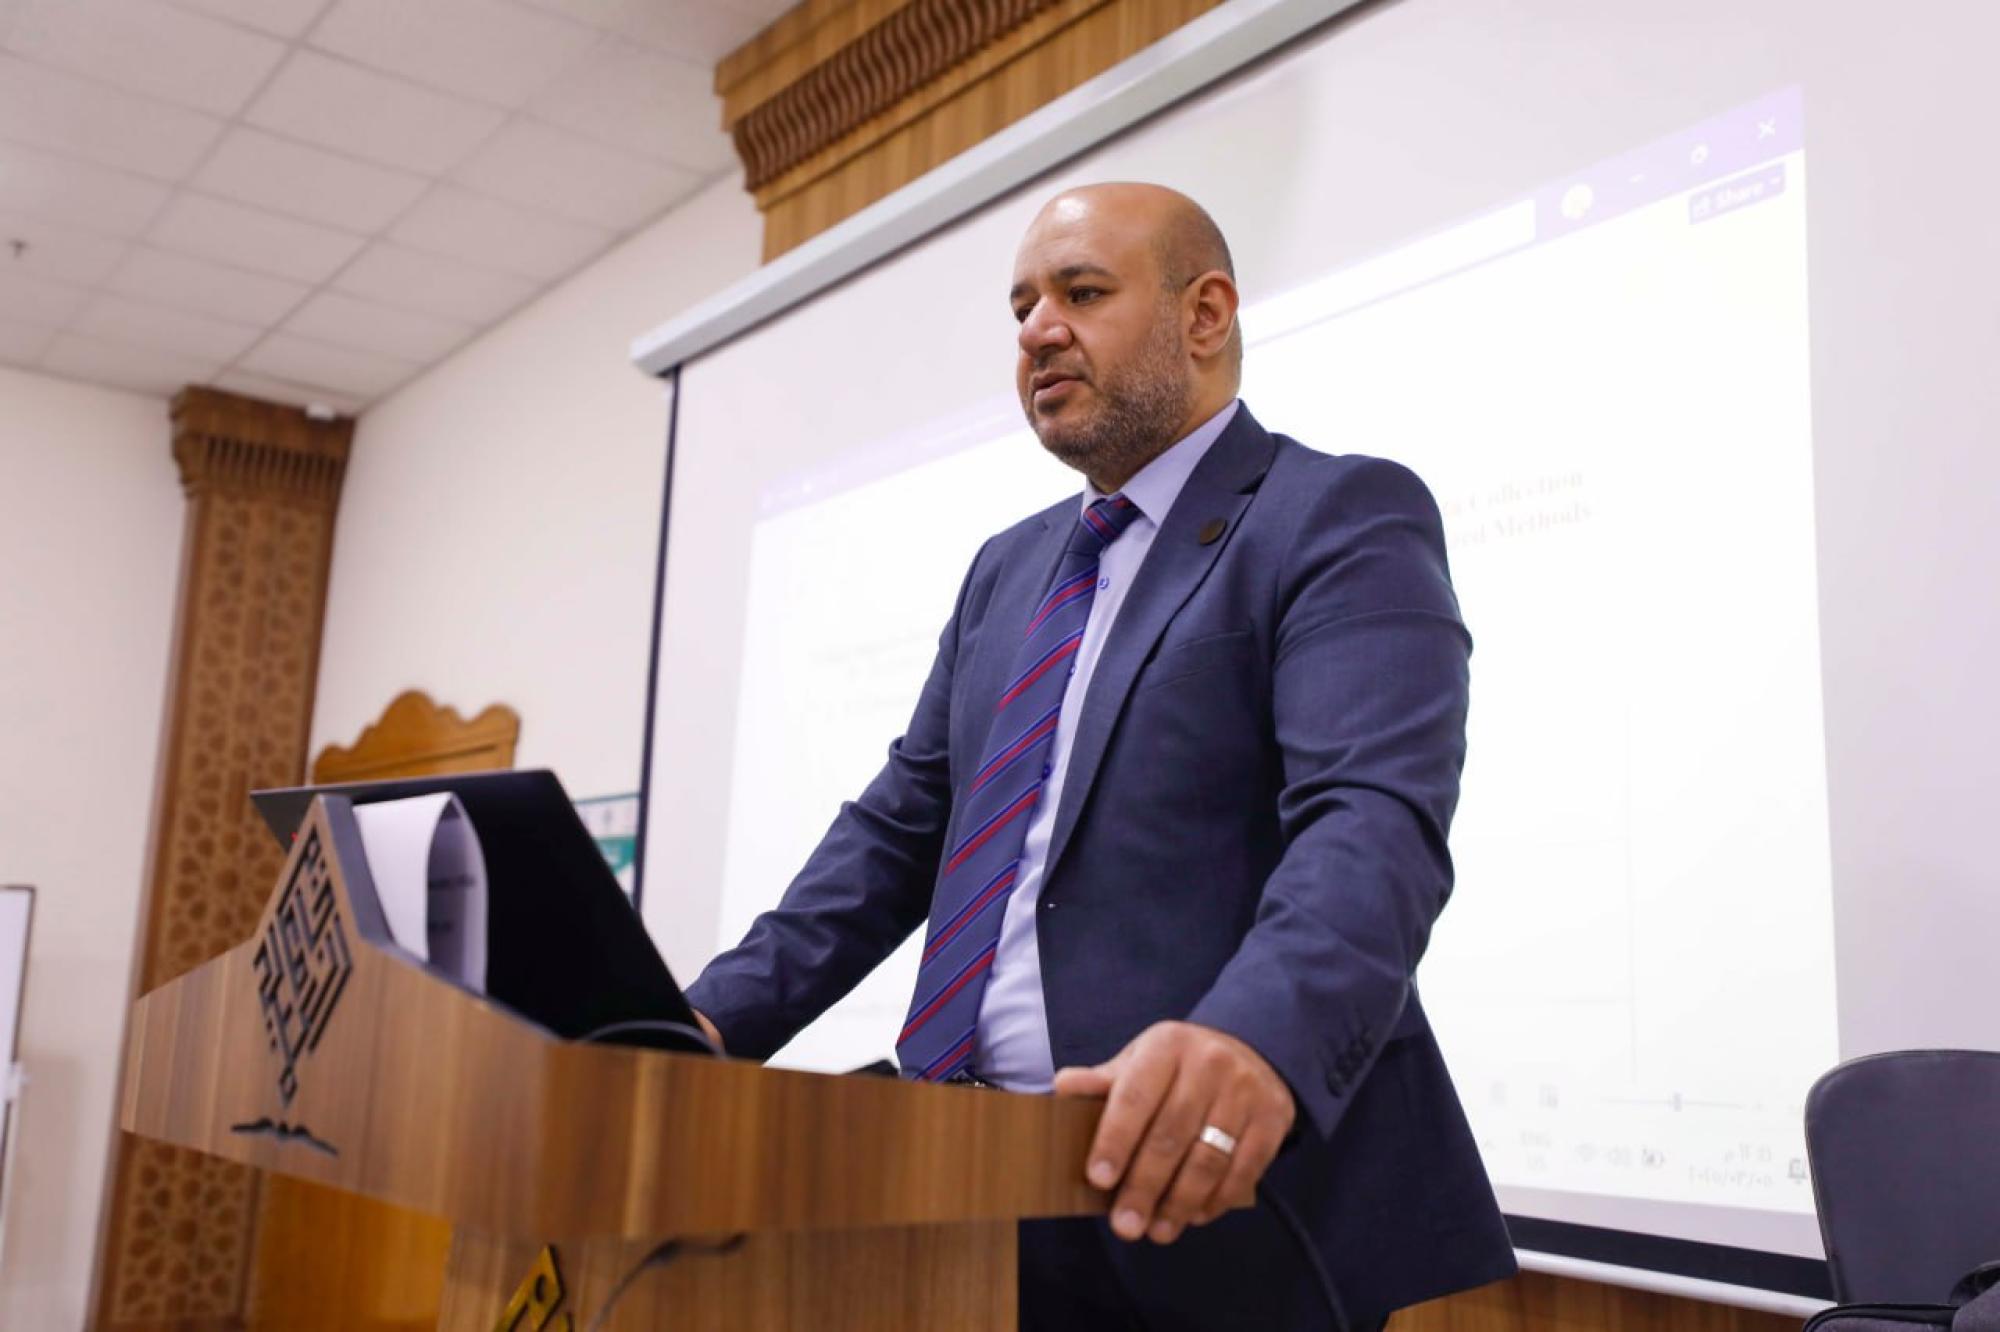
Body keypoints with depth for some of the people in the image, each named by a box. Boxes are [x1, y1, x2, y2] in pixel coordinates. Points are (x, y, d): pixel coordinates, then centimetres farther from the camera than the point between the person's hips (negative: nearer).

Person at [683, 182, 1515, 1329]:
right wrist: (719, 1017, 2)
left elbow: (1375, 818, -22)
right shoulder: (1009, 567, 16)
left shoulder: (1343, 517, -7)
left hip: (1217, 1194, -6)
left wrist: (1258, 1041, -41)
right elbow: (903, 825, 14)